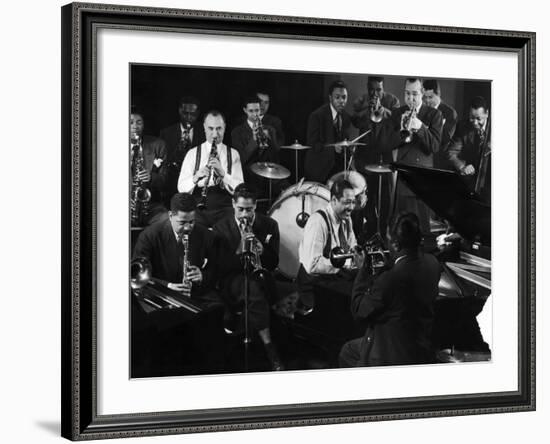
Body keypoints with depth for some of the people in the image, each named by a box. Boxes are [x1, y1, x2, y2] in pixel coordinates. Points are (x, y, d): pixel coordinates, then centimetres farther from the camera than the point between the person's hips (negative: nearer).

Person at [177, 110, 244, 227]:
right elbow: (181, 189, 0)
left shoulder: (233, 154, 10)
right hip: (198, 209, 0)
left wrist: (223, 174, -18)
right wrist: (195, 178, -20)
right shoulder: (193, 154, 9)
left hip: (224, 209, 0)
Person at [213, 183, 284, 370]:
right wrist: (239, 250, -19)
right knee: (253, 287, -36)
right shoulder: (221, 228, 2)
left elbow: (274, 264, 6)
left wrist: (262, 251, -16)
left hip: (260, 277, 2)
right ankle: (269, 349, -36)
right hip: (233, 279, -2)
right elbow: (221, 267, -4)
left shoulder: (269, 225, 6)